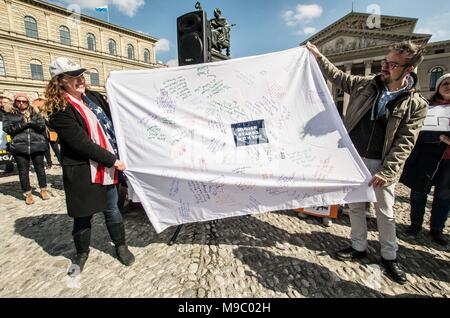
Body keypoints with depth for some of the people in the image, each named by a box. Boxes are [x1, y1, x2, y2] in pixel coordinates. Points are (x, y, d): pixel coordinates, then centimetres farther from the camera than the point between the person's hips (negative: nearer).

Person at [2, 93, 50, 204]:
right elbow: (7, 129, -3)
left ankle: (43, 190, 19)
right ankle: (28, 194, 13)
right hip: (19, 147, 0)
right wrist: (23, 123, -10)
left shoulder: (35, 114, 12)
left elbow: (42, 127, 0)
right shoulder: (9, 115, 11)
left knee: (40, 168, 7)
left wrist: (30, 120, -11)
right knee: (23, 170, 3)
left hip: (37, 145, 0)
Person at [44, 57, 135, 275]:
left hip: (107, 166, 4)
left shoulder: (94, 97, 6)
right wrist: (112, 160, -17)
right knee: (82, 214, 12)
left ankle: (121, 246, 32)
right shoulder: (59, 109, -12)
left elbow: (111, 122, 13)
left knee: (112, 209, 14)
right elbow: (80, 142, -18)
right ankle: (82, 253, 35)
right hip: (81, 172, -4)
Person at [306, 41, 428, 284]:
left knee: (385, 211, 9)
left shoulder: (416, 104, -7)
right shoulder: (366, 84, 3)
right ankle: (359, 247, 31)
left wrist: (387, 172, -19)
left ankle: (389, 256, 30)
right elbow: (338, 77, 16)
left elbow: (404, 143, -11)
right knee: (355, 205, 12)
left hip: (381, 164, -3)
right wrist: (318, 57, 15)